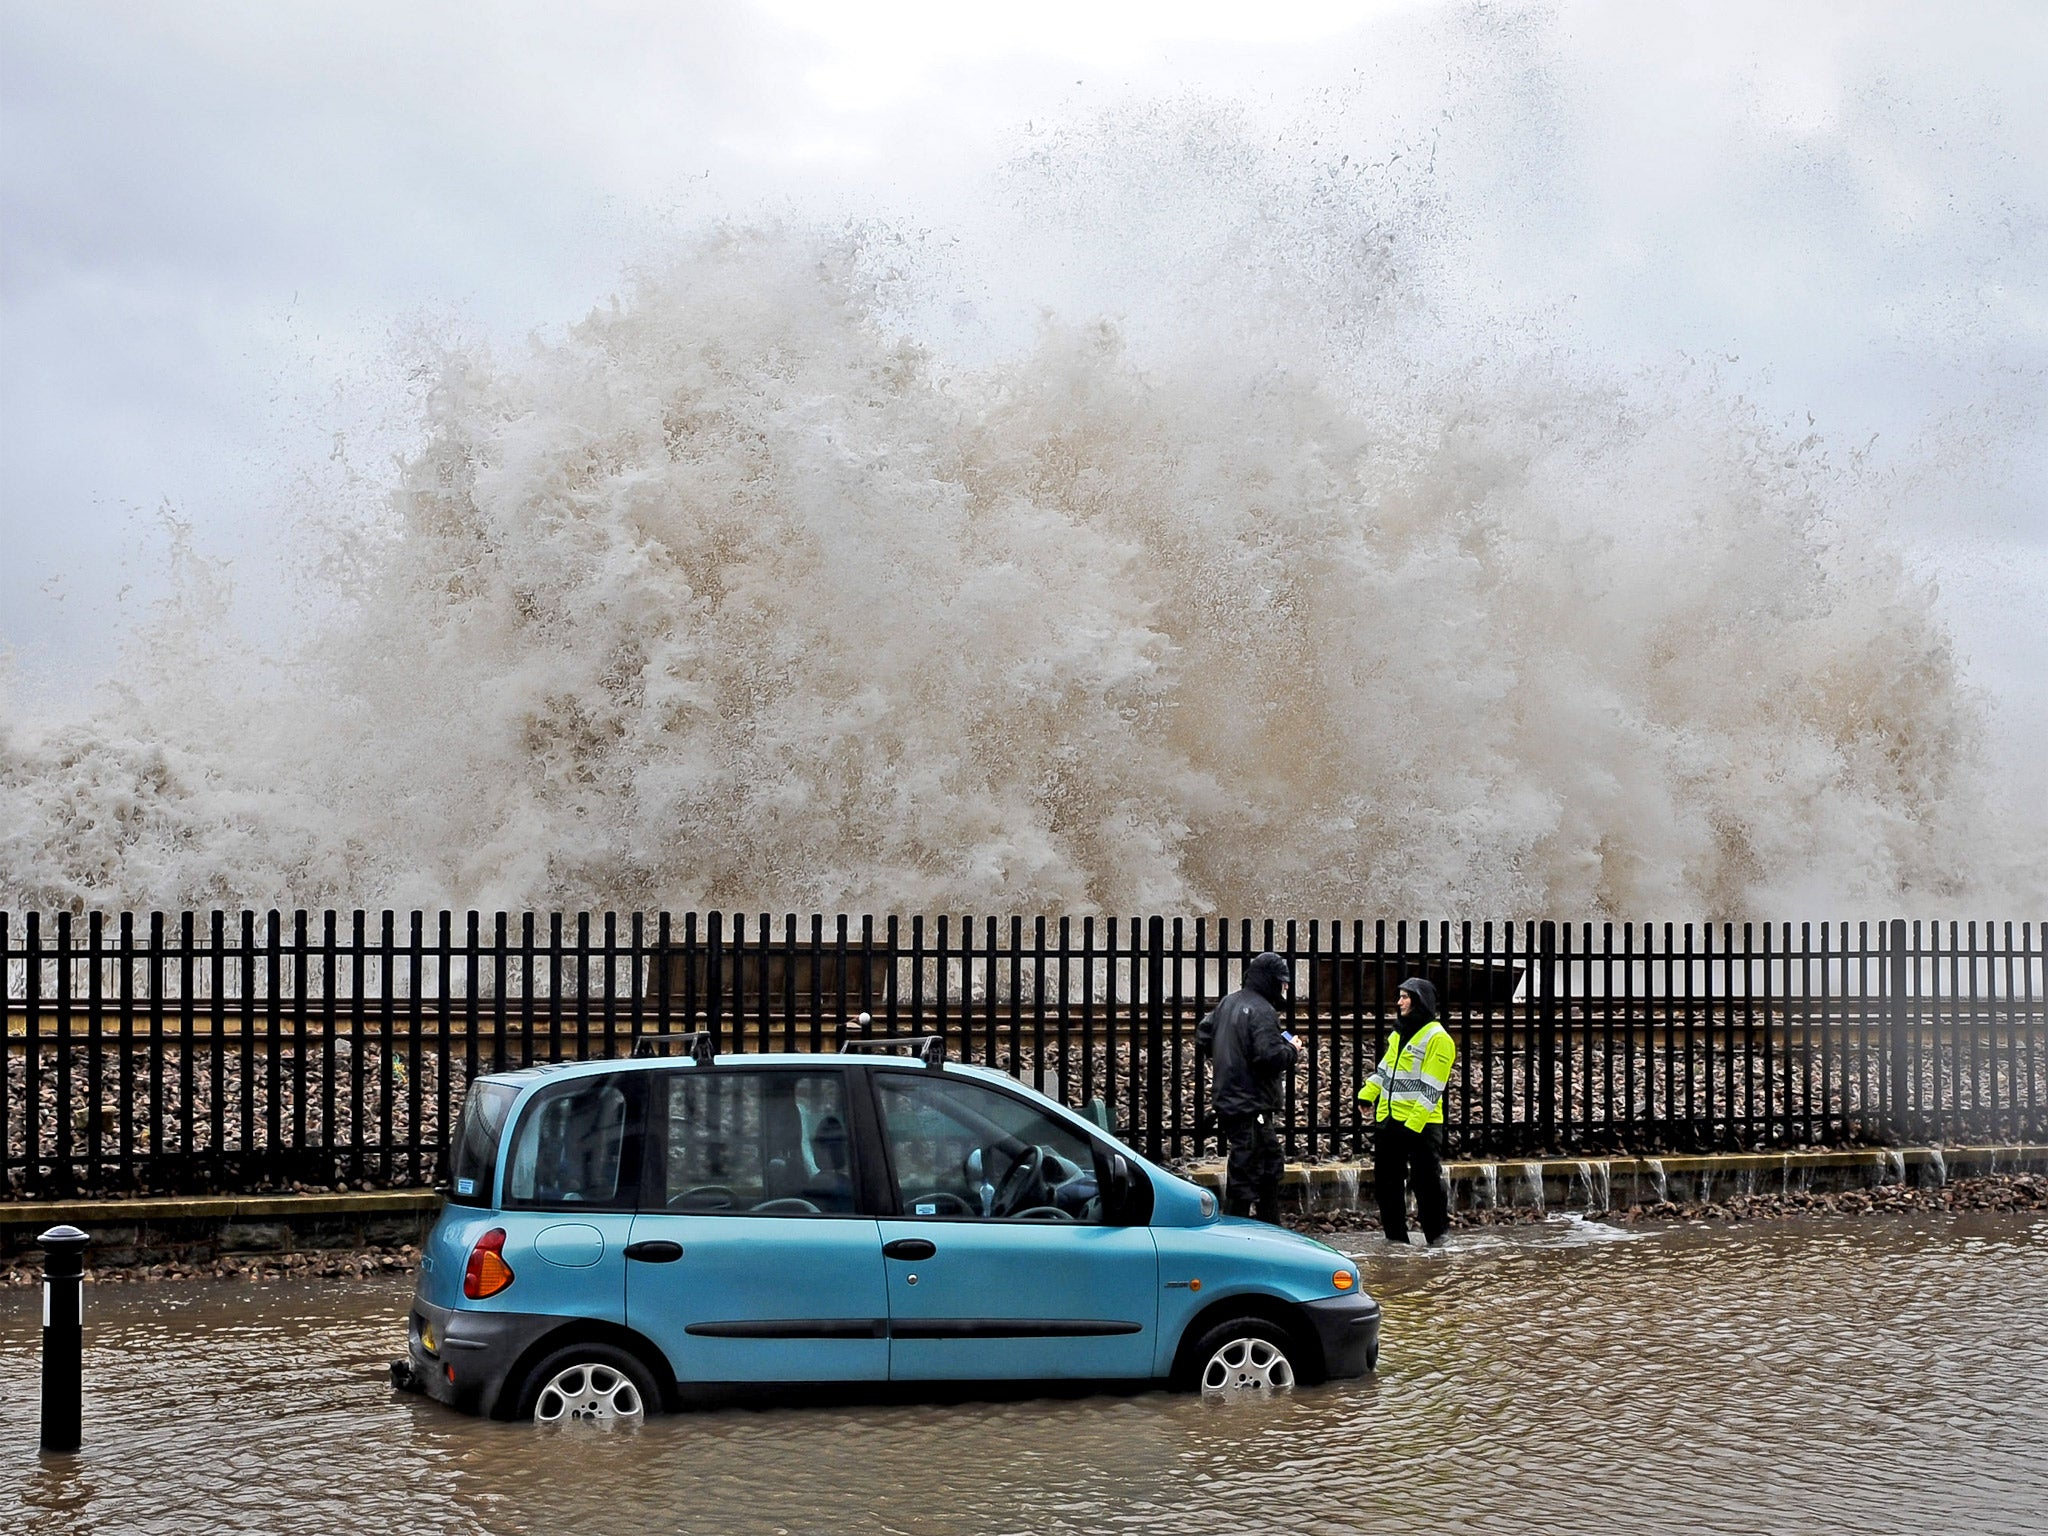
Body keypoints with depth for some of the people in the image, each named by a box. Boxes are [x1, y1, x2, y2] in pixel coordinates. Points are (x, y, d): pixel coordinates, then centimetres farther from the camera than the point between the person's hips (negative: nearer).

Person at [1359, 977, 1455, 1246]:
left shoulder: (1437, 1038, -12)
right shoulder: (1398, 1035, 14)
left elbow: (1430, 1089, -17)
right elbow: (1384, 1071, 23)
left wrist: (1413, 1124, -21)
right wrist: (1366, 1095, 8)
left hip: (1421, 1125, -8)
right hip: (1388, 1121, 8)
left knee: (1427, 1182, -2)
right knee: (1386, 1182, 10)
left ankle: (1437, 1235, 9)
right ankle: (1396, 1236, 18)